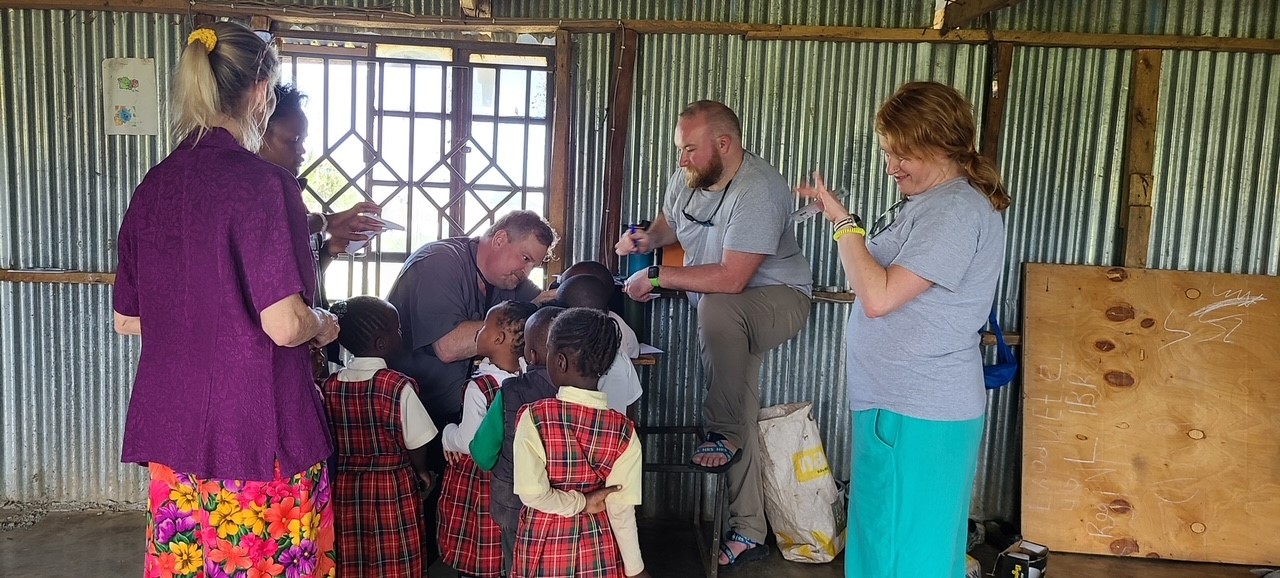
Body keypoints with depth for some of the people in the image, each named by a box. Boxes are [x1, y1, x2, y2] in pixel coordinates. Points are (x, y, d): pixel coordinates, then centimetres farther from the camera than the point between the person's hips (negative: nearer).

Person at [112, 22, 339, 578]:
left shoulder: (152, 187, 5)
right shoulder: (261, 182, -15)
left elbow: (127, 318, 13)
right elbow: (284, 325, -20)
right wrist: (322, 323, 0)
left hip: (171, 430, 7)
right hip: (257, 433, -6)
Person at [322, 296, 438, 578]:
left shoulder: (330, 385, -3)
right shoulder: (399, 386, -15)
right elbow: (416, 445, -9)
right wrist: (421, 472, 10)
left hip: (345, 489, 4)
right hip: (392, 490, -4)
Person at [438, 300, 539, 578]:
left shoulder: (479, 386, -23)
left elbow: (468, 442, -20)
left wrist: (448, 434, 0)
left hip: (476, 480, -5)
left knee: (473, 556, 11)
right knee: (507, 554, 18)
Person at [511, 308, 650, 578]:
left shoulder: (534, 417, -18)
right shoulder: (623, 430, -13)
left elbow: (532, 493, -22)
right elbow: (621, 508, -9)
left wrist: (580, 503, -8)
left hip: (544, 541, -1)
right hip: (598, 545, 2)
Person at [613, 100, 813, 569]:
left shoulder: (758, 191, -26)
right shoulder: (685, 180, -2)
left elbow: (731, 279, -34)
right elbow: (669, 223, 22)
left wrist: (656, 277, -28)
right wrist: (647, 238, -1)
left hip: (777, 298, -7)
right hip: (725, 317, 7)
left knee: (717, 307, -38)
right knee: (738, 414, 1)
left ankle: (722, 434, -22)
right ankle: (748, 532, 11)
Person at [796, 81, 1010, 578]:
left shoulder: (959, 211, -18)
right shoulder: (927, 201, 13)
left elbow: (879, 296, -23)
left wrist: (843, 221, -14)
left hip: (920, 415, -10)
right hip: (893, 403, 10)